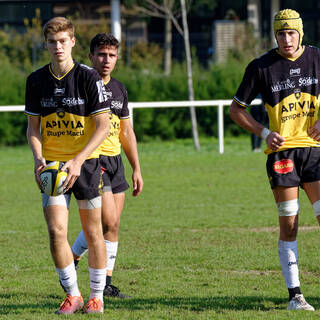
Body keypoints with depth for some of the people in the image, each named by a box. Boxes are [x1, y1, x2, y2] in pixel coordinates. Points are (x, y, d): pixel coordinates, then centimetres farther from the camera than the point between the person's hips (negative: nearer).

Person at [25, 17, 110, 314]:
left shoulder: (89, 77, -10)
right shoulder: (36, 80, 0)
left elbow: (103, 126, -11)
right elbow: (33, 126, 8)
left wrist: (78, 160, -21)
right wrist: (38, 157, -11)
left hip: (86, 162, -2)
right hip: (52, 165, 2)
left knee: (92, 231, 4)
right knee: (56, 231, -9)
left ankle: (96, 295, 17)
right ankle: (72, 294, 6)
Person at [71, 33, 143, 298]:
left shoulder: (119, 89, 13)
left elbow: (126, 132, 19)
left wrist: (136, 169, 16)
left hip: (115, 161, 7)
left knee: (113, 225, 5)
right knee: (108, 222, -15)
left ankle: (106, 284, 10)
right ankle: (70, 261, 3)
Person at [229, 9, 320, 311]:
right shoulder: (260, 67, -1)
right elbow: (236, 108, 6)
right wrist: (264, 132, -7)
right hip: (281, 150, -2)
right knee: (288, 226, -3)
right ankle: (294, 294, 1)